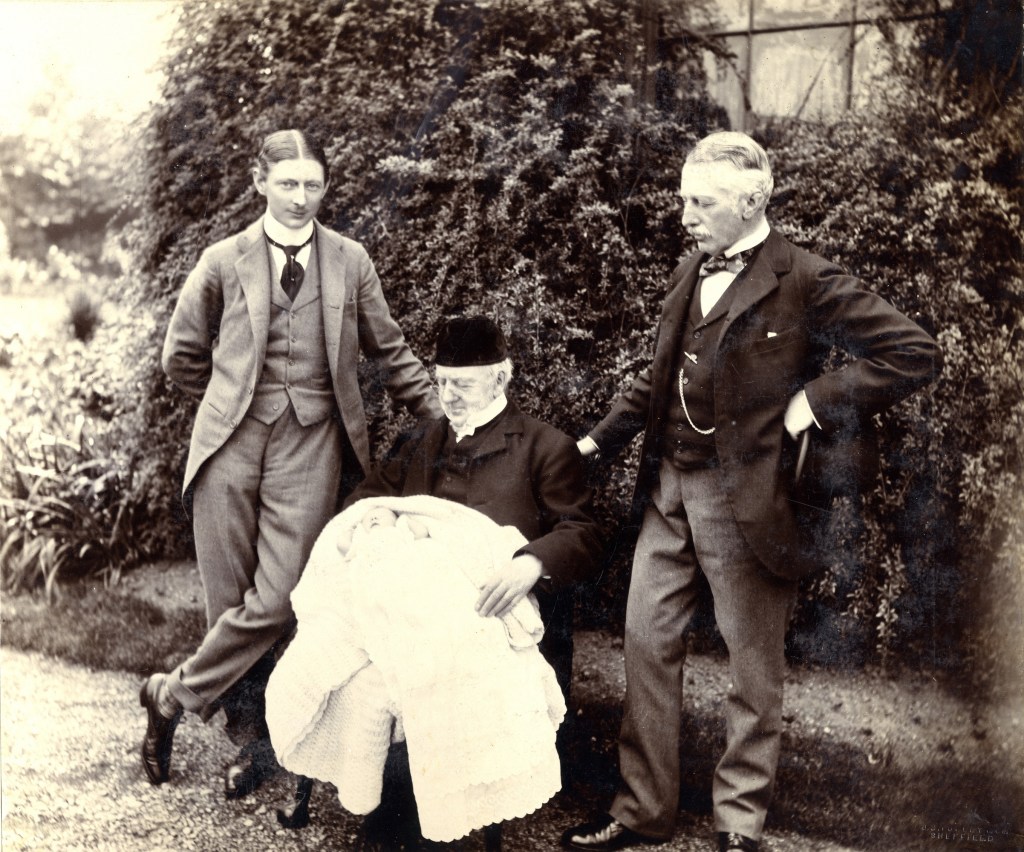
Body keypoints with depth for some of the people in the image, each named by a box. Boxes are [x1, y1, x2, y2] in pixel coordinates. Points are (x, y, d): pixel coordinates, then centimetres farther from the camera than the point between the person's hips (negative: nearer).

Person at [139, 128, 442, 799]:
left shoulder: (351, 261, 8)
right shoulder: (224, 262, 6)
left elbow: (390, 349, 15)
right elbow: (182, 357, 15)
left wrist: (440, 418, 11)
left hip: (310, 448, 0)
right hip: (232, 445, 0)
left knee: (276, 602, -10)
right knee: (232, 602, 3)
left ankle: (173, 696, 11)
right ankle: (253, 742, 20)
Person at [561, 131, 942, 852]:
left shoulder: (804, 281, -11)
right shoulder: (694, 272, 11)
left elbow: (915, 353, -13)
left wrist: (816, 399, -16)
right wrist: (602, 439, 14)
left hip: (745, 495, -7)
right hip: (669, 488, 7)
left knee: (754, 664, 8)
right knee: (648, 644, 10)